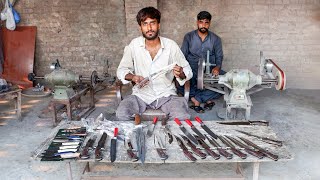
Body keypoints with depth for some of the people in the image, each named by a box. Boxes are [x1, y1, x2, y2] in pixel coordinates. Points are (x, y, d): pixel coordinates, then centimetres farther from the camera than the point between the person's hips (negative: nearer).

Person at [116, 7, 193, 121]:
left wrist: (181, 73, -21)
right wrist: (132, 77, -14)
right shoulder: (134, 45, 0)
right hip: (141, 94, 1)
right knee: (121, 114, -26)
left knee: (182, 117, -27)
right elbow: (121, 70, 8)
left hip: (166, 94, 0)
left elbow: (188, 71, 3)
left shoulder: (171, 45, -3)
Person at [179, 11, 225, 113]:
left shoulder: (215, 39, 7)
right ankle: (207, 99, -18)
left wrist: (217, 67, -17)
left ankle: (195, 98, -21)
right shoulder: (188, 37, 5)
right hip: (192, 70, -1)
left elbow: (219, 57, 7)